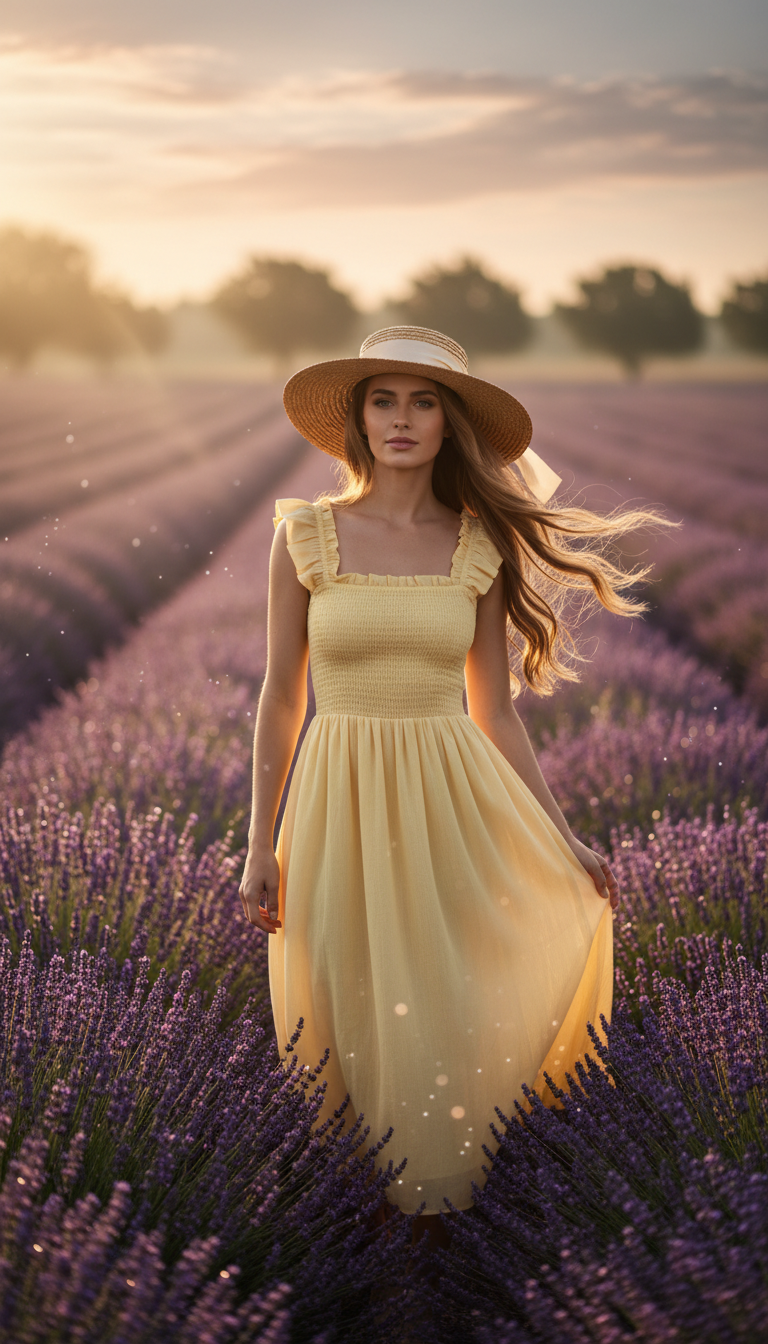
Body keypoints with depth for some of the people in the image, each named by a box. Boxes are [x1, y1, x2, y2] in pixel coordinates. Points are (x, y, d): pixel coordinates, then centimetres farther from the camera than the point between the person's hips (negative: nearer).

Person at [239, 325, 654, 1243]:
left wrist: (563, 838, 6)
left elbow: (494, 712, 8)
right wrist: (260, 848, 1)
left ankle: (449, 1188, 24)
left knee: (459, 1016, -1)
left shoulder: (480, 547, 3)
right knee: (358, 1014, 6)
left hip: (455, 799, 1)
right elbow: (281, 698, 3)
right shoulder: (306, 533, 0)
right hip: (342, 805, -1)